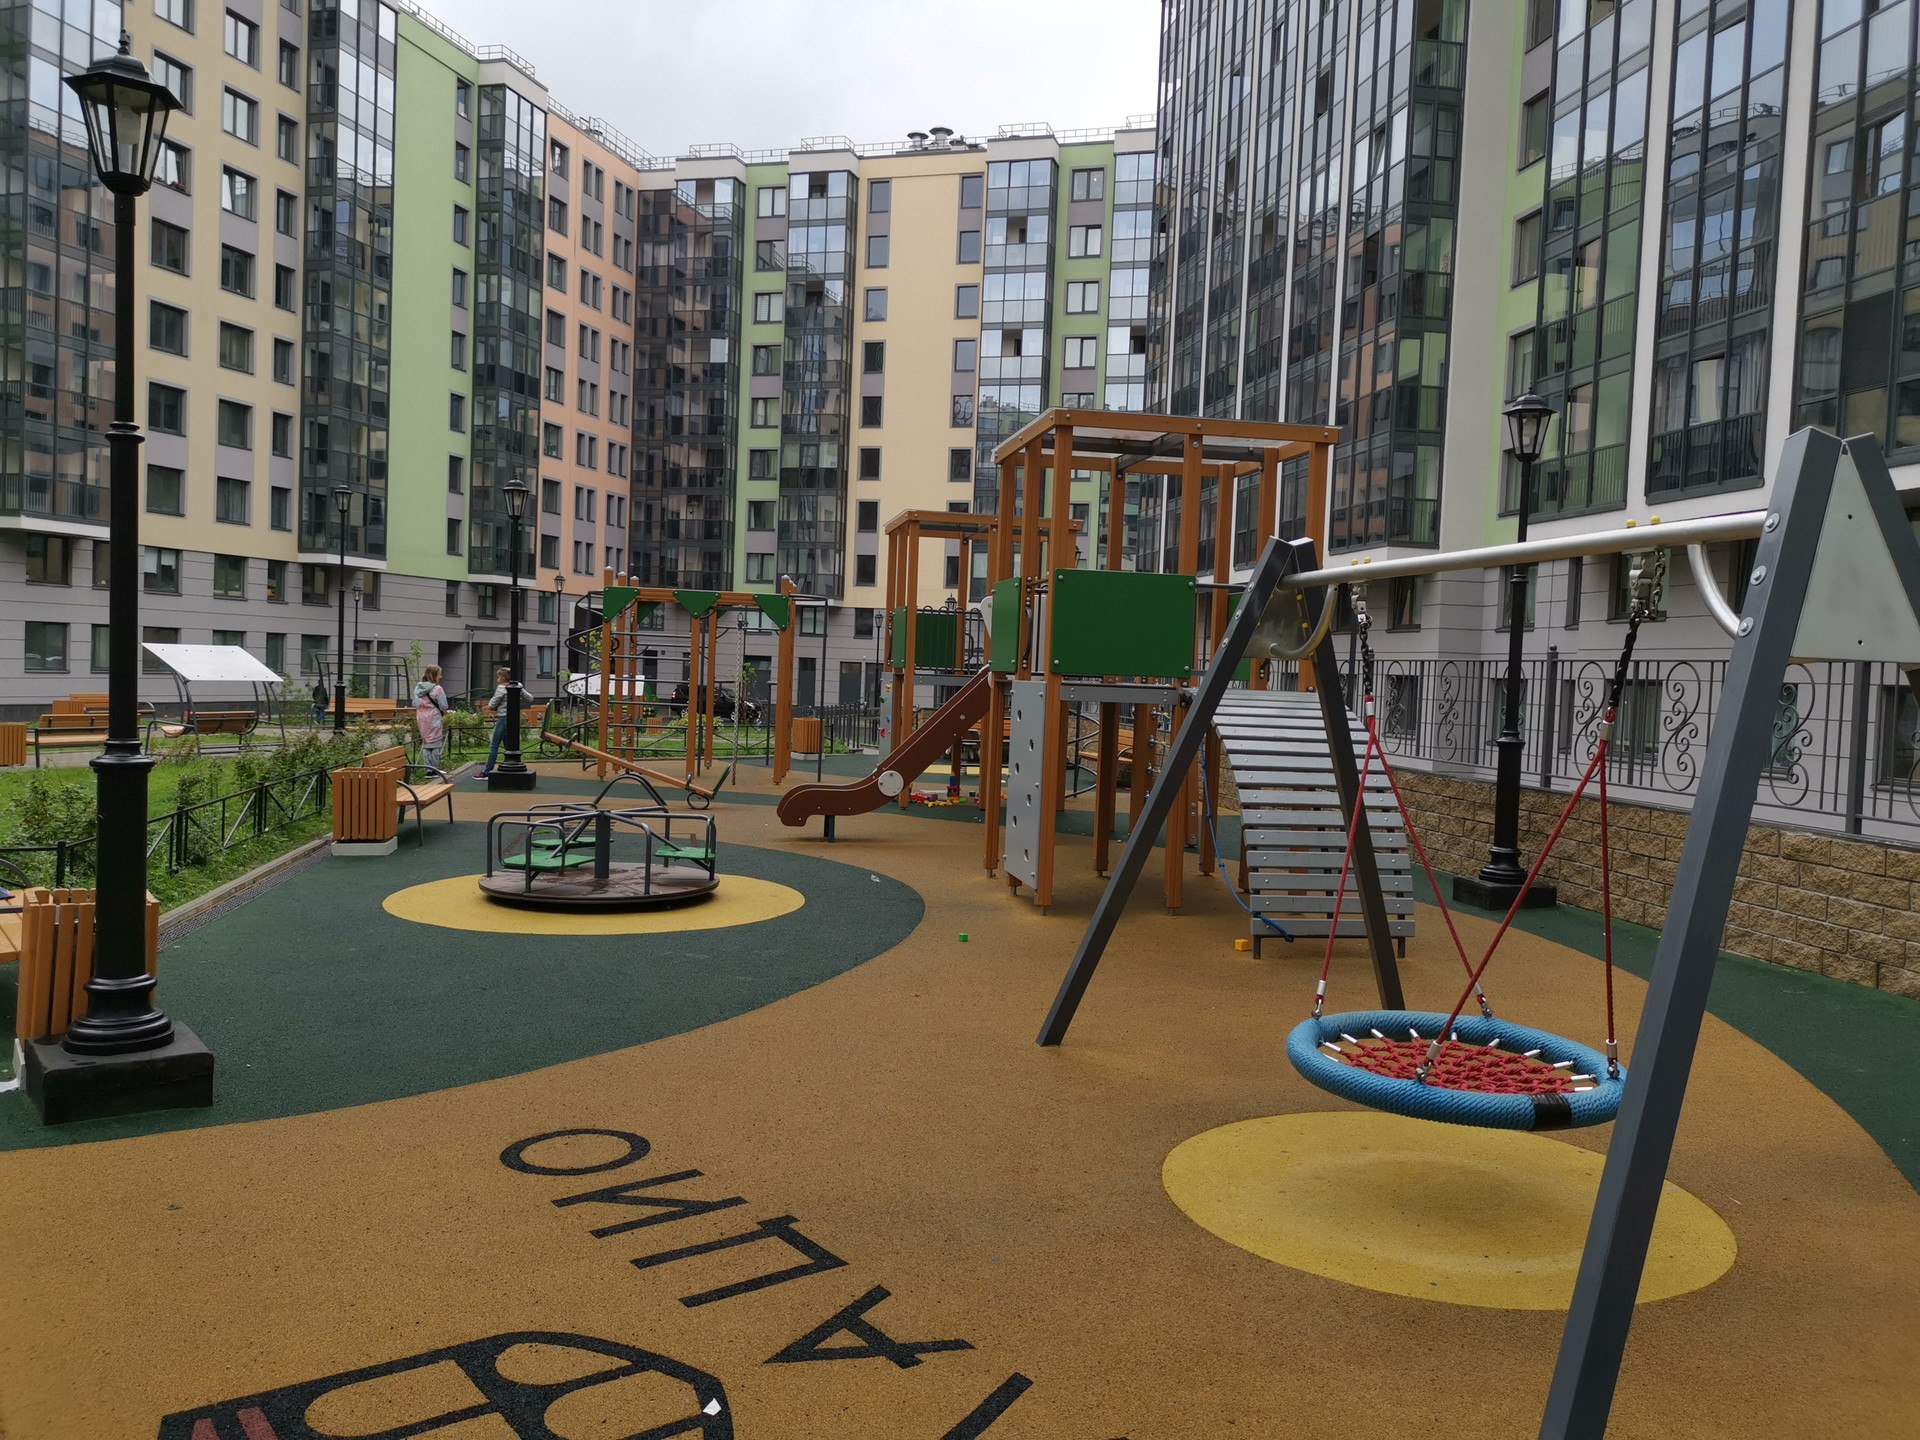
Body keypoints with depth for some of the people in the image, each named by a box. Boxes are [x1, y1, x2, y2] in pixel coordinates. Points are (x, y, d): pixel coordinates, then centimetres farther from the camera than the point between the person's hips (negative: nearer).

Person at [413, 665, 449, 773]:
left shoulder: (417, 688, 7)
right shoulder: (437, 689, -13)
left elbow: (414, 704, 12)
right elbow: (444, 706, -12)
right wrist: (443, 713, 8)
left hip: (421, 719, 6)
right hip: (434, 719, -6)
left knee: (425, 743, 14)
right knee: (435, 743, 2)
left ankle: (427, 768, 15)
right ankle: (434, 769, 4)